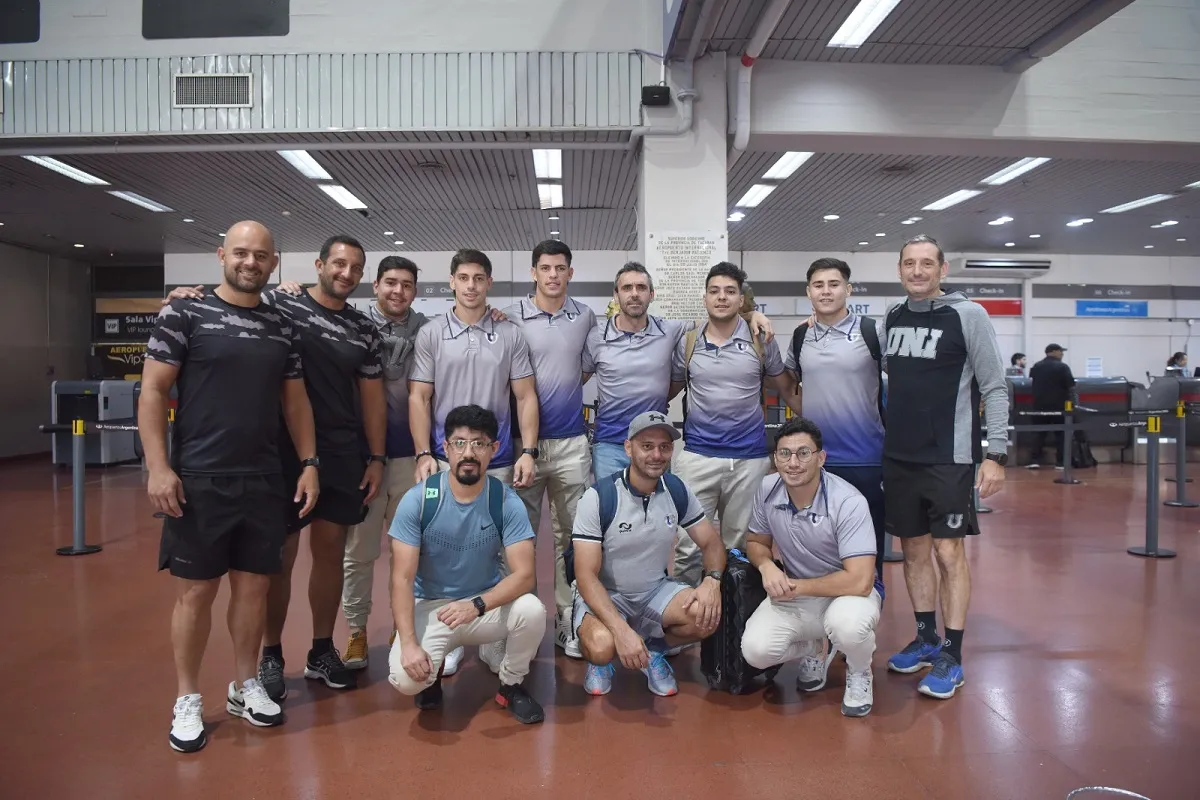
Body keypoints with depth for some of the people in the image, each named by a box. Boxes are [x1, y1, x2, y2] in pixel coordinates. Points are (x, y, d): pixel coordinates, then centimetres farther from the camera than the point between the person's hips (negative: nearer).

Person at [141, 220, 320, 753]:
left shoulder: (282, 327, 10)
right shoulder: (183, 314, -2)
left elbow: (295, 399, 14)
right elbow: (152, 391, -5)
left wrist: (308, 463, 6)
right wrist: (158, 466, -12)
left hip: (264, 481, 4)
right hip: (198, 481, -4)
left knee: (253, 585, 11)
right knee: (195, 591, 4)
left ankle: (245, 687, 27)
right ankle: (188, 701, 20)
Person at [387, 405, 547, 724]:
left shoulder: (507, 502, -14)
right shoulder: (417, 500, -15)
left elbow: (524, 574, -19)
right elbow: (402, 578, -15)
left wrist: (477, 605, -35)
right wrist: (409, 643, -26)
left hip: (487, 605, 1)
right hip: (430, 606, -1)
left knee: (532, 610, -29)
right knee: (404, 678, -27)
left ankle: (511, 685, 2)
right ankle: (432, 673, 12)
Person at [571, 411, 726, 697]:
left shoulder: (677, 491, -5)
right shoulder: (598, 497, -20)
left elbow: (711, 543, 4)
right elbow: (586, 575, -22)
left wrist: (712, 579, -20)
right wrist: (621, 629, -35)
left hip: (656, 590, 4)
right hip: (604, 595, -4)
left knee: (707, 615, -24)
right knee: (602, 646, -35)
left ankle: (655, 650, 8)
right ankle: (600, 659, 4)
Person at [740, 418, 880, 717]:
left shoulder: (848, 502, -26)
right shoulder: (767, 490, -10)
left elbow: (859, 581, -30)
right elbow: (756, 542, 7)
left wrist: (798, 586, -21)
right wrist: (766, 565, -16)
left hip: (847, 592, -3)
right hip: (795, 595, 4)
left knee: (847, 623, -39)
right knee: (755, 651, -21)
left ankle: (859, 672, 0)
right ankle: (810, 652, 15)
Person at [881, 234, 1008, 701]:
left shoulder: (968, 316, -6)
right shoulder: (892, 318, 8)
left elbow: (995, 388, -8)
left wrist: (996, 454, -12)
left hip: (949, 457, -5)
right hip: (899, 457, 5)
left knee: (948, 551, -2)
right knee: (913, 549, 12)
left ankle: (951, 657, 9)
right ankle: (926, 640, 26)